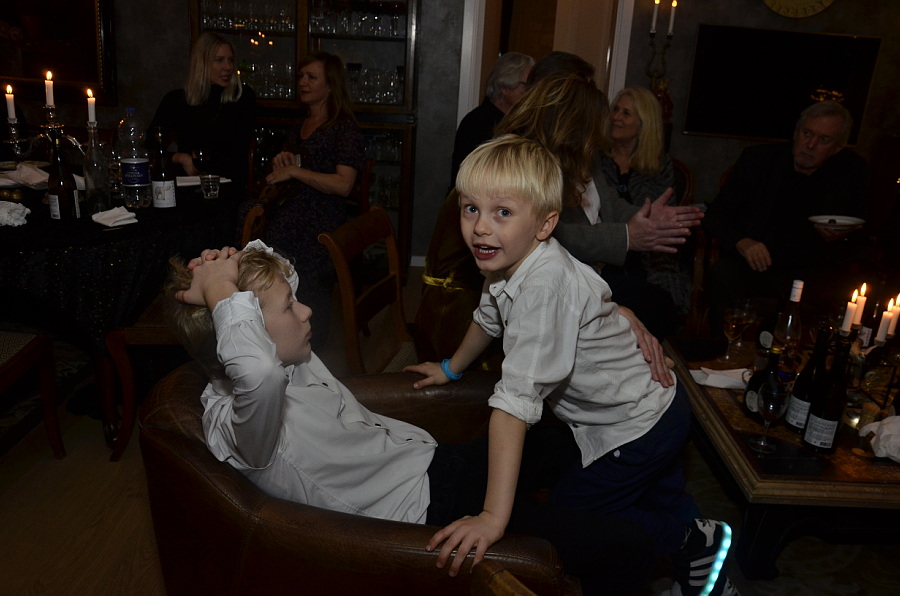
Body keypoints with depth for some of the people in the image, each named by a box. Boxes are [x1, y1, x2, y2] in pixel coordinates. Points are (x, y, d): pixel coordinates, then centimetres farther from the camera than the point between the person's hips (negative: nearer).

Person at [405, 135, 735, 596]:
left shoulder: (543, 286, -37)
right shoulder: (507, 262, -9)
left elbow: (517, 400, -42)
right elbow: (489, 317, 13)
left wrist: (494, 517, -41)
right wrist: (451, 368, 28)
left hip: (633, 430, -9)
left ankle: (687, 540, 15)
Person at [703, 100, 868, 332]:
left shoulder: (851, 171, 10)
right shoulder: (758, 158, 7)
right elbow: (715, 216, 4)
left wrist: (842, 235, -6)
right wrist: (741, 242, -16)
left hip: (807, 274, 1)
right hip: (750, 267, -1)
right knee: (723, 274, -35)